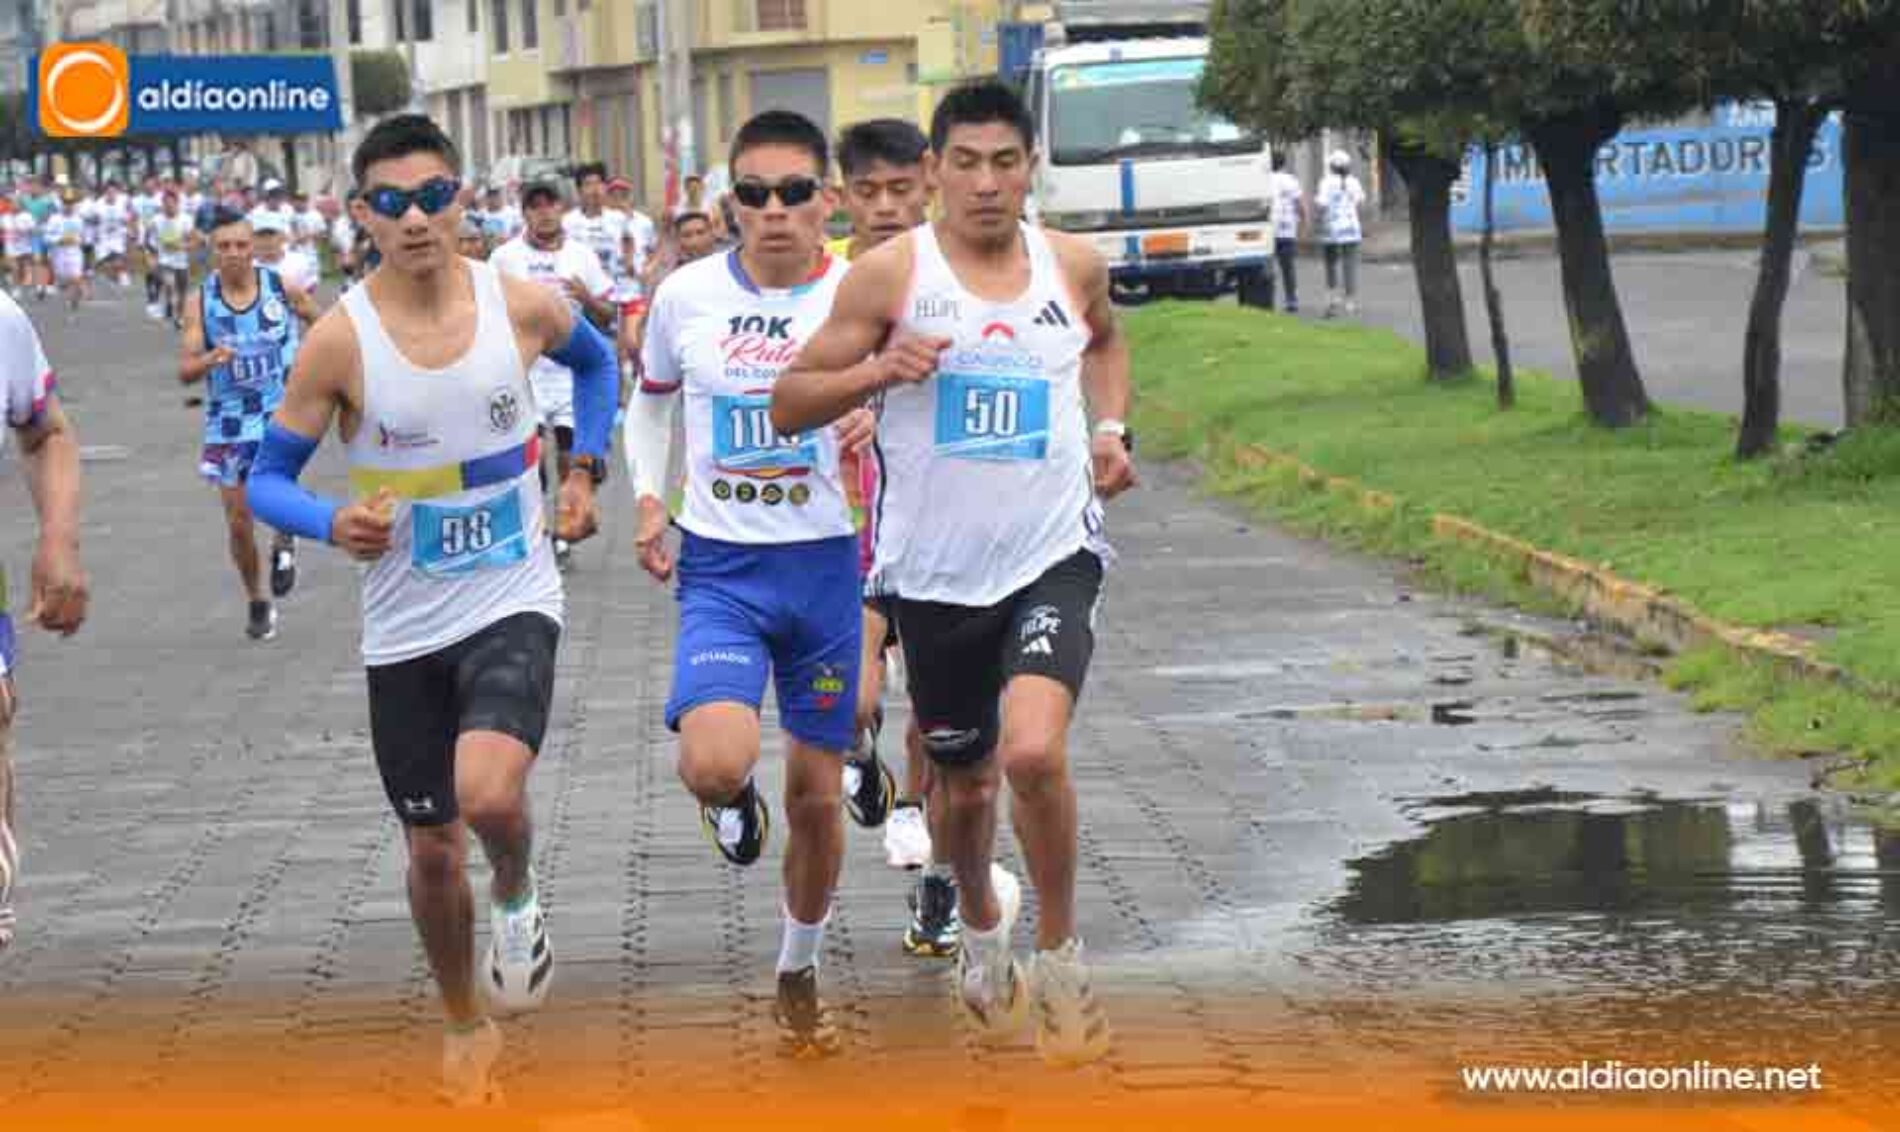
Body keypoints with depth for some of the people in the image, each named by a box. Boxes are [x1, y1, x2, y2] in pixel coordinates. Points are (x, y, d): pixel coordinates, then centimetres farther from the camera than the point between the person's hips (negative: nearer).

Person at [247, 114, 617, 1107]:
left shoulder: (521, 306, -8)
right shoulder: (341, 337, -12)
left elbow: (597, 362, 17)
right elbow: (266, 478, -5)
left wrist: (583, 472, 6)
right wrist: (333, 523, -24)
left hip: (513, 605, -1)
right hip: (404, 631, 1)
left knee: (488, 794, -27)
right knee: (432, 848, 10)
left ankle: (516, 896, 8)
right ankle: (465, 1027, 35)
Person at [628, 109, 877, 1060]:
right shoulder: (687, 295, -3)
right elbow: (650, 399, 16)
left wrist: (876, 423, -17)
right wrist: (648, 497, 2)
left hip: (824, 563, 1)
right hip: (721, 568, -1)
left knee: (817, 793, 10)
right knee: (714, 763, -26)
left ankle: (799, 976, 33)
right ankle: (733, 801, 14)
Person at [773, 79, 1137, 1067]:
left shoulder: (1073, 266, 2)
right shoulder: (889, 275, -7)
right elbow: (788, 404, -4)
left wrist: (1110, 429, 9)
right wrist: (876, 369, -21)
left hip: (1053, 554, 0)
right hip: (936, 569, 0)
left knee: (1033, 752, -24)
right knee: (964, 782, 15)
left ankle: (1059, 953, -2)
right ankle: (981, 924, 48)